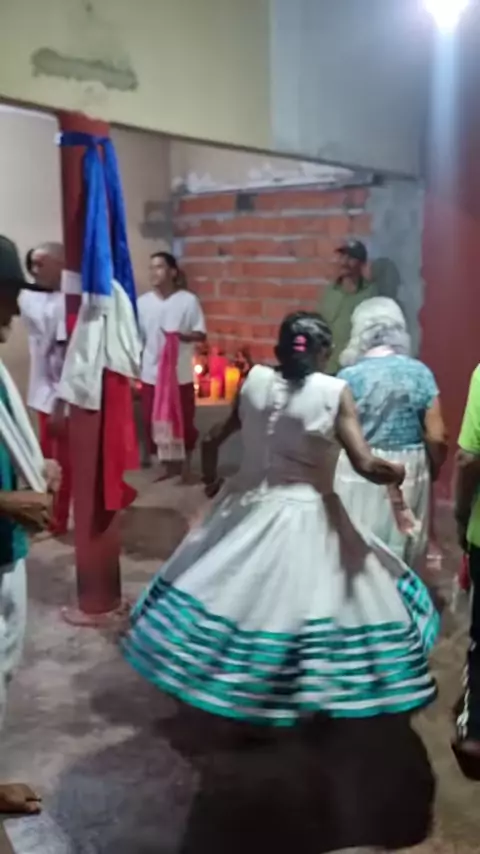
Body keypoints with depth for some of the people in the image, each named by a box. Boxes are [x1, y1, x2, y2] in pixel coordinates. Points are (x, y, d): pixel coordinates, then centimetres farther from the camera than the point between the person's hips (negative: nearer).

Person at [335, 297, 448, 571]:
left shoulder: (349, 376, -10)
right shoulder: (420, 372, -5)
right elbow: (437, 437, -6)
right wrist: (434, 469, 13)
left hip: (358, 475, -2)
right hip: (409, 475, 2)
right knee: (404, 552, 17)